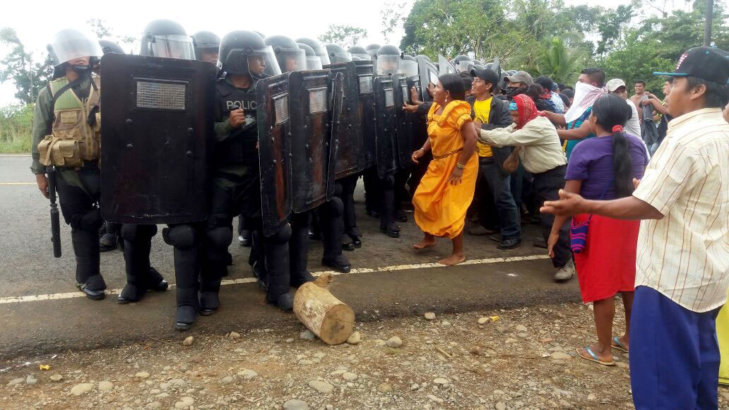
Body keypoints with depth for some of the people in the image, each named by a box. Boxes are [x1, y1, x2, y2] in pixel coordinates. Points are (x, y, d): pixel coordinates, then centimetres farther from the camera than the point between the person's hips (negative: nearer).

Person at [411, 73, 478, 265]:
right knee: (423, 199, 13)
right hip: (439, 163, 9)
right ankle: (429, 237, 34)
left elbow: (472, 138, -26)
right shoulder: (435, 109, 7)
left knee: (452, 209, -3)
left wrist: (460, 167, -24)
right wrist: (422, 151, 1)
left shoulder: (457, 110, -21)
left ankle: (458, 253, 13)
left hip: (458, 164, -9)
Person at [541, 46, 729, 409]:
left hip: (674, 276, -10)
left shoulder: (687, 138, -21)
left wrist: (584, 206, -20)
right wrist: (653, 186, 27)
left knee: (661, 375, 2)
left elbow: (649, 207, -24)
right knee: (697, 366, 23)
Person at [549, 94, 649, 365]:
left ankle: (603, 350, 15)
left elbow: (570, 195, -15)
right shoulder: (637, 144, 4)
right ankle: (630, 338, 34)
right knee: (629, 281, 18)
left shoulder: (586, 149, -14)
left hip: (597, 223, -6)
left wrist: (555, 230, -8)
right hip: (630, 219, 6)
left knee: (601, 285, 3)